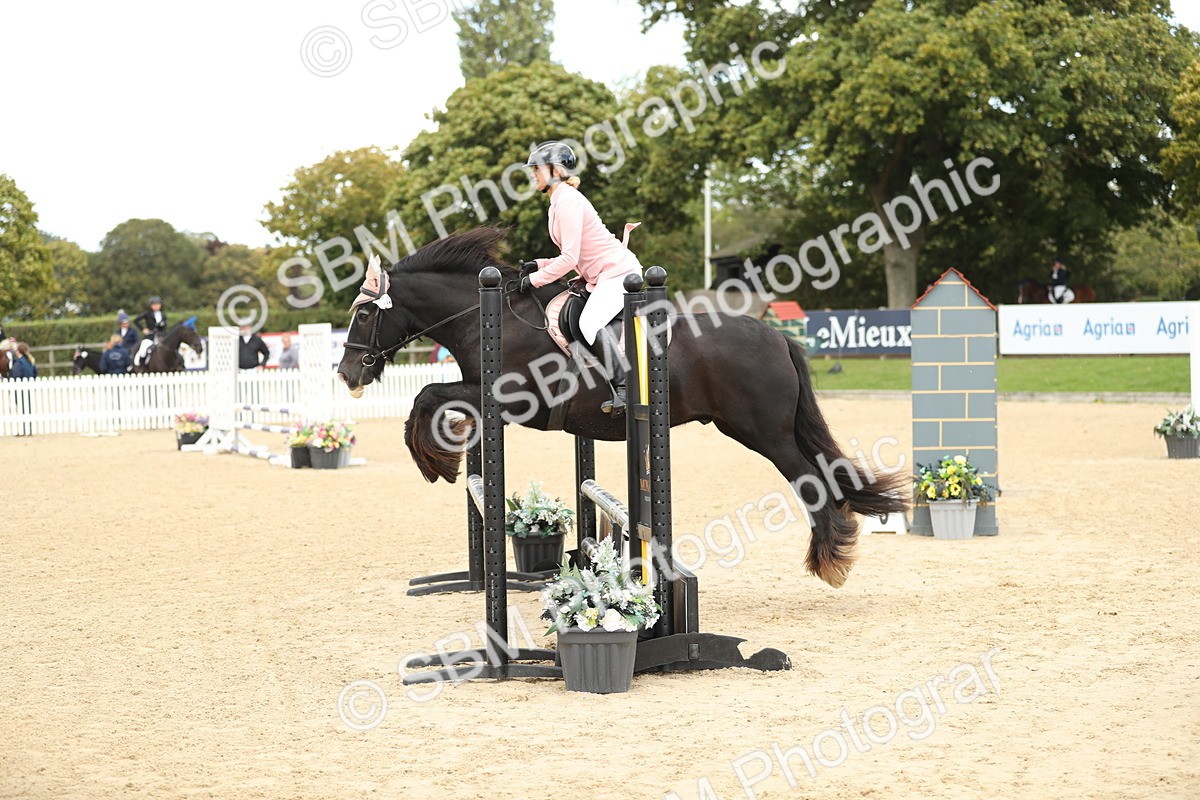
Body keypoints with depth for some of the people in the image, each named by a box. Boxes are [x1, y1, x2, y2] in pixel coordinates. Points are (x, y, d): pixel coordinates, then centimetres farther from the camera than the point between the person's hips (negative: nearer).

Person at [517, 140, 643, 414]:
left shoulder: (568, 201, -15)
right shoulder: (560, 201, 17)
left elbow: (569, 258, -21)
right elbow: (572, 256, 19)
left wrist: (535, 279, -13)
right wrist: (539, 265, 7)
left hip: (617, 272, -11)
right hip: (602, 276, 11)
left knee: (590, 322, -30)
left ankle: (624, 388, -30)